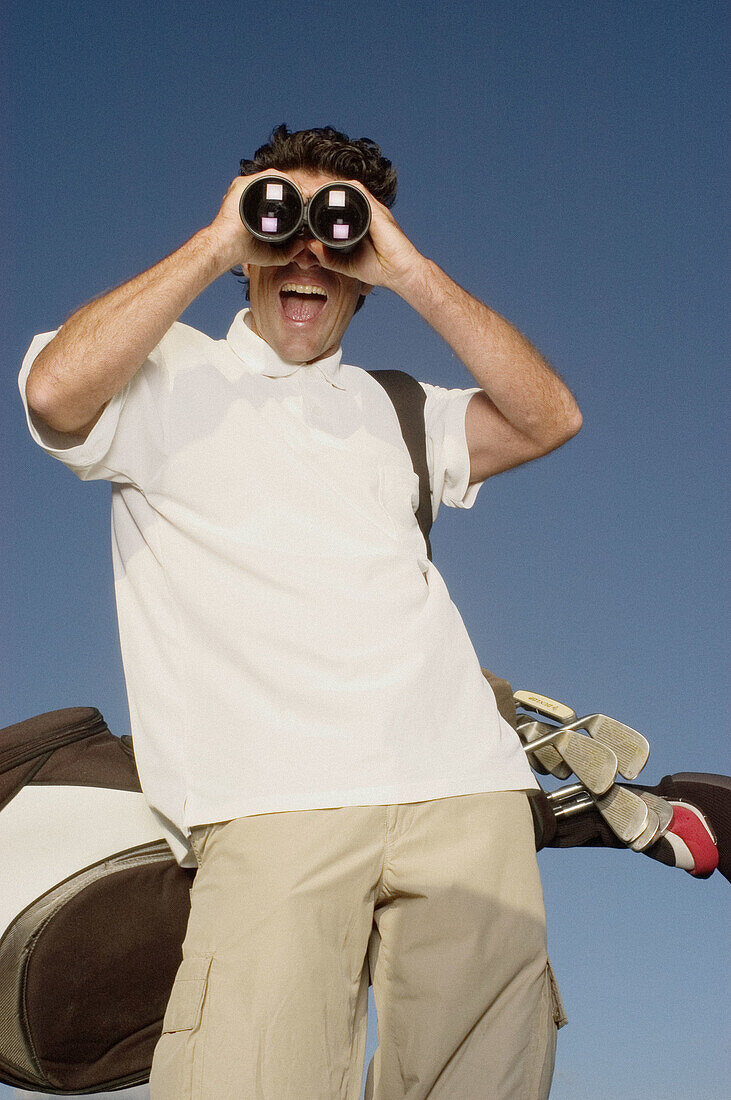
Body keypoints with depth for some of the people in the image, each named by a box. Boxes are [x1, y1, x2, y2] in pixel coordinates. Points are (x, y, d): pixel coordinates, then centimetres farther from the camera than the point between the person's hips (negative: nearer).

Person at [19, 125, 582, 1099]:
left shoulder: (395, 410, 25)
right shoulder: (170, 377, 15)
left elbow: (548, 420, 12)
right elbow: (57, 392, -6)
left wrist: (410, 272, 9)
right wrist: (215, 245, 1)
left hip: (469, 798, 4)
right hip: (275, 810, -3)